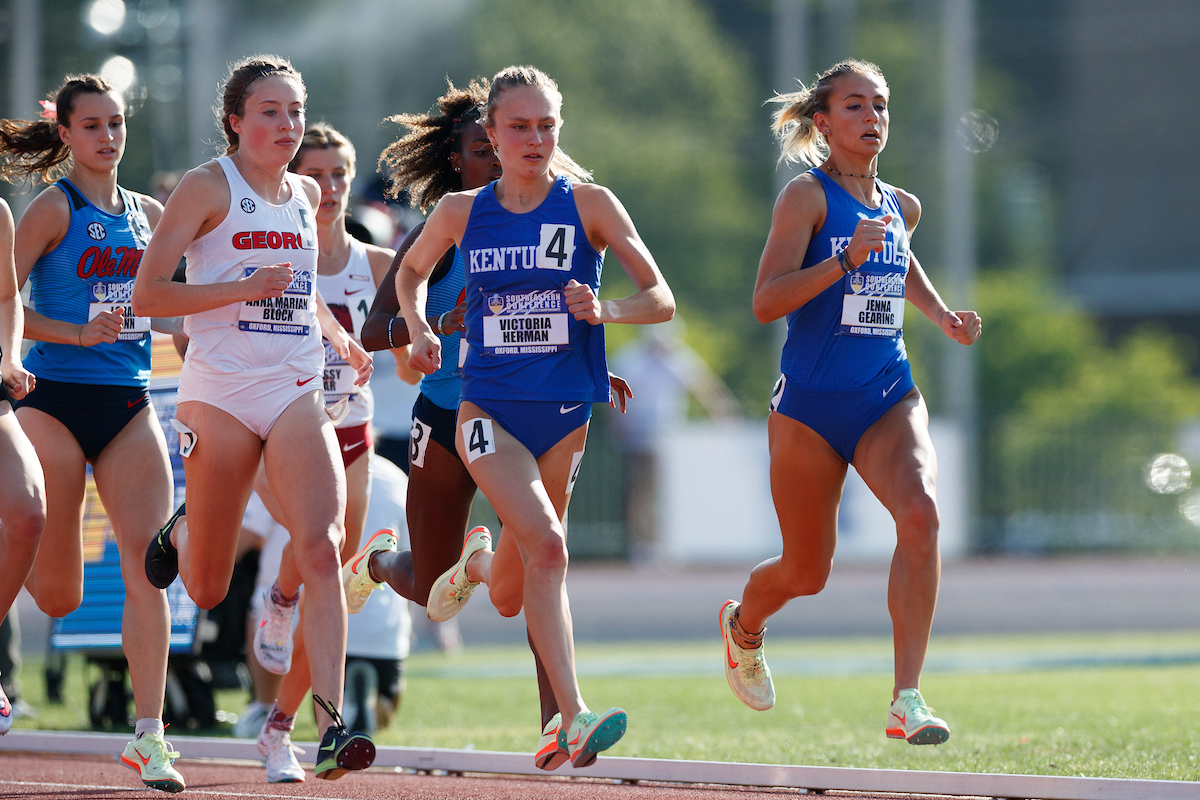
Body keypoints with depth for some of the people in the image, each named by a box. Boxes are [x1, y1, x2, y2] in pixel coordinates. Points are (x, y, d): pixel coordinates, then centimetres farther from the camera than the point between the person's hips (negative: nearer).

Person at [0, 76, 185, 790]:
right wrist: (78, 334, -19)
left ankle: (149, 733, -12)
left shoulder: (148, 214, 12)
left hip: (129, 405, 4)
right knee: (58, 595, -1)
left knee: (150, 558, -12)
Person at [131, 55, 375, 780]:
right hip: (222, 393, -3)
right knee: (207, 590, 8)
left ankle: (332, 726, -24)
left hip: (298, 393, 3)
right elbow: (148, 294, -9)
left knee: (321, 549, -19)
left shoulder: (307, 195, 12)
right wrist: (247, 288, -18)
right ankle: (182, 534, 46)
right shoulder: (209, 187, -4)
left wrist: (339, 341, 15)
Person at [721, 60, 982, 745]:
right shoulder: (808, 196, -8)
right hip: (811, 403, -4)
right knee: (807, 571, 8)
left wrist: (944, 316, 18)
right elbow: (766, 302, -18)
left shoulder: (901, 206, 10)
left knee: (921, 513, -26)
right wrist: (846, 260, -28)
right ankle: (743, 625, 47)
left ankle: (908, 701, -25)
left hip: (888, 397, 4)